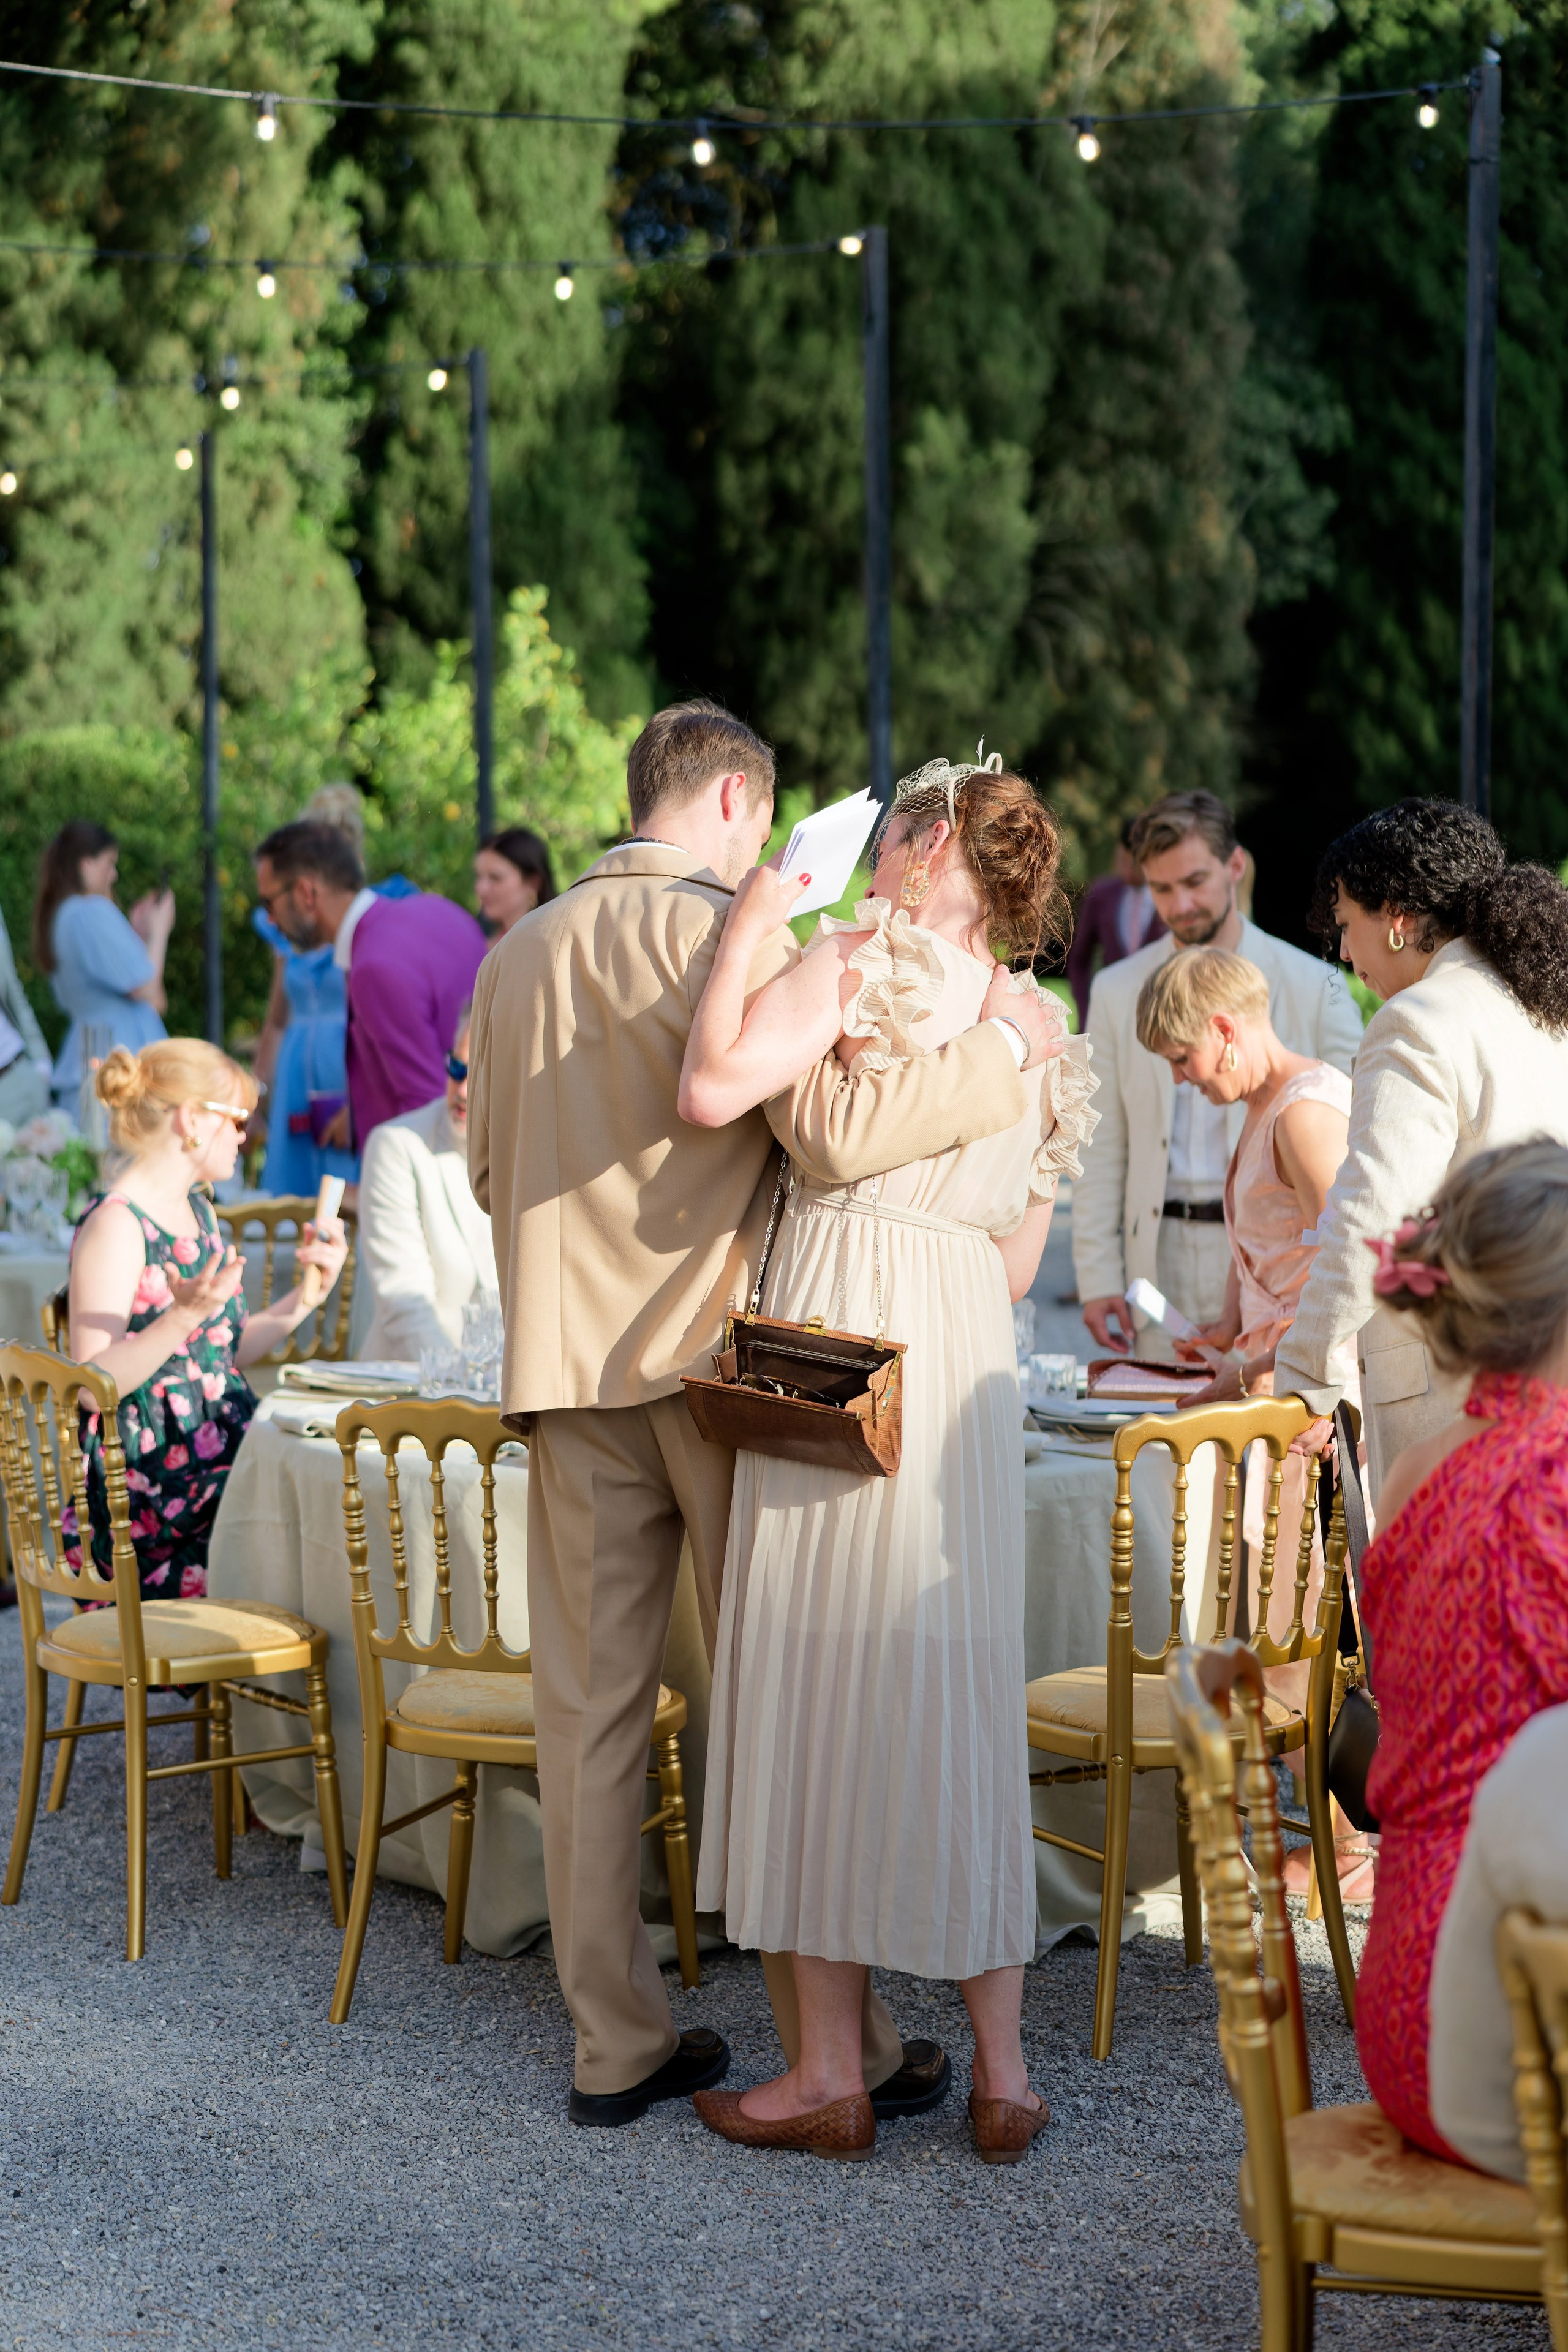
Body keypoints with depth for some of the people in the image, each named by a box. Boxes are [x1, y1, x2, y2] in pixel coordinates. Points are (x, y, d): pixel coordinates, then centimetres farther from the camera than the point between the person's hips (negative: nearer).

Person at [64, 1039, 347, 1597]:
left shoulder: (196, 1210, 17)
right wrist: (185, 1316, -30)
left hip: (218, 1462, 9)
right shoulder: (115, 1225, -11)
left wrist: (307, 1292, 11)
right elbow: (93, 1382, -18)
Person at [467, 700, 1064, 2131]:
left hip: (566, 1367, 5)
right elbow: (832, 1129, -21)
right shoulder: (728, 933, -9)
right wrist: (1001, 1048, -11)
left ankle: (616, 2044, 12)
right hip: (718, 1359, -5)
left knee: (589, 1706, 7)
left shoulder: (521, 950, 11)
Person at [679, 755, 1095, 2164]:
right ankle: (1003, 2070, 11)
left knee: (821, 1684, 0)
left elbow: (714, 1087, -16)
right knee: (959, 1694, 10)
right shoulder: (1043, 1034, 17)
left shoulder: (870, 955, -5)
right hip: (974, 1363, 7)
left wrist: (752, 925, -4)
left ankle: (832, 2074, 4)